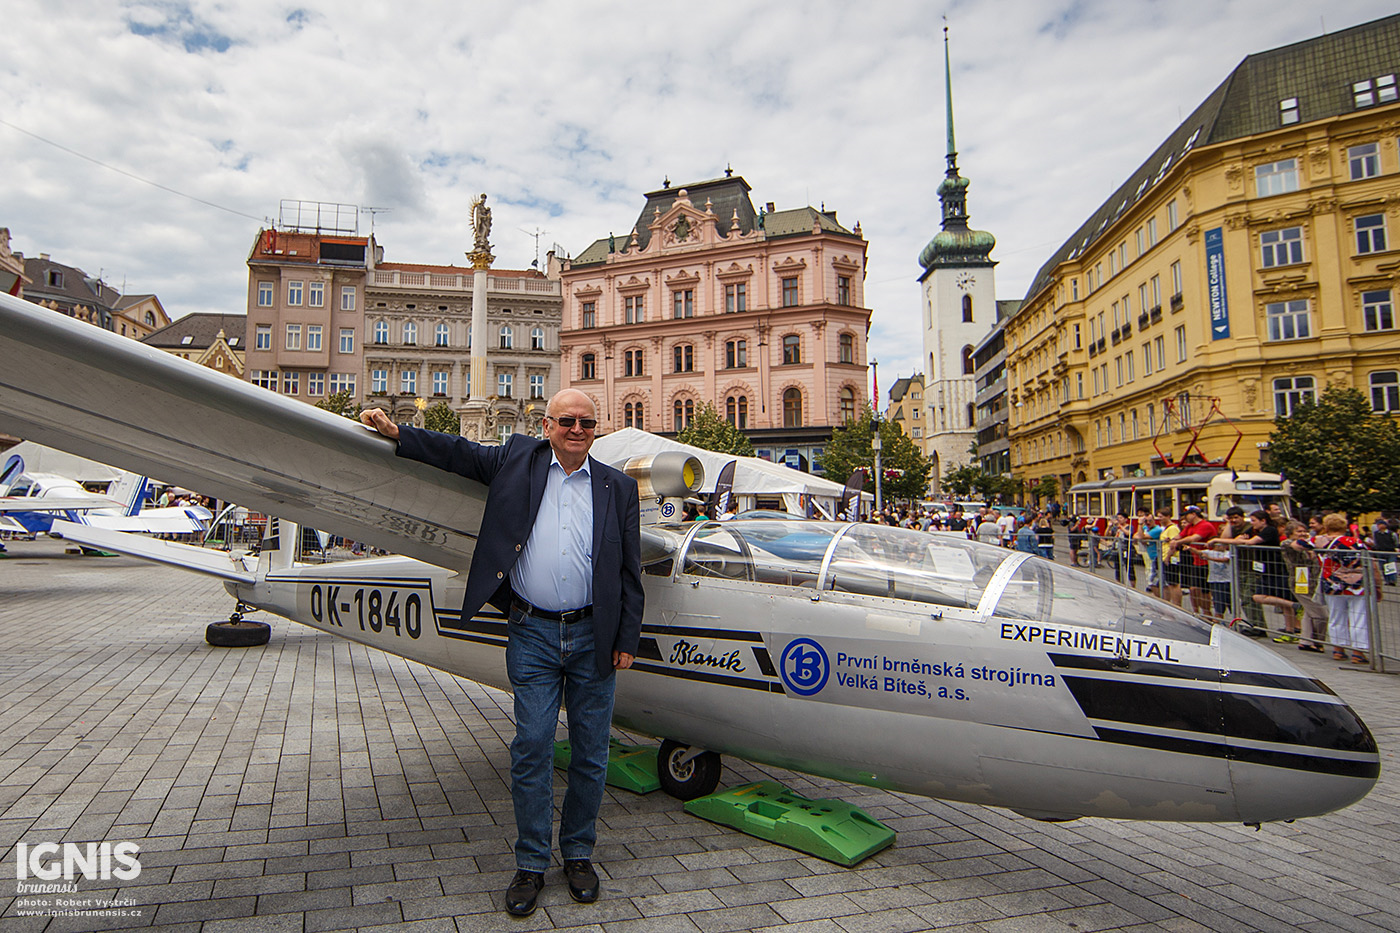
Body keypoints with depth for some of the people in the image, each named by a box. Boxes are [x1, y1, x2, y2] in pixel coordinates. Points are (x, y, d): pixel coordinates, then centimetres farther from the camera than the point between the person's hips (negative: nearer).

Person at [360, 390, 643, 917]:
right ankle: (530, 864, 19)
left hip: (593, 636, 1)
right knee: (531, 748, 2)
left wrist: (626, 640, 2)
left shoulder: (617, 487, 5)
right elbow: (458, 453, 10)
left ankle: (578, 853, 28)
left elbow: (630, 572, 5)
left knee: (590, 752, 9)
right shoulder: (518, 460, 6)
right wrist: (395, 433, -2)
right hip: (532, 635, 0)